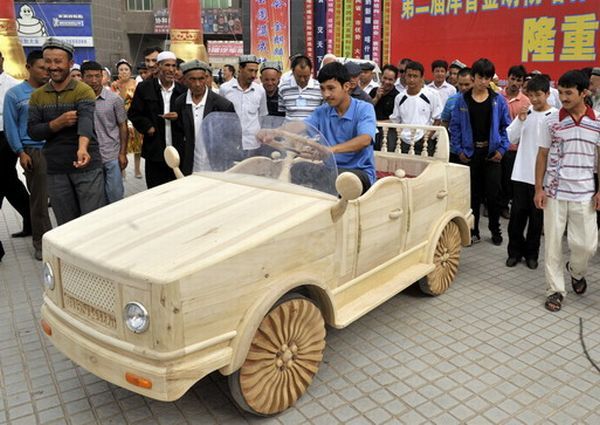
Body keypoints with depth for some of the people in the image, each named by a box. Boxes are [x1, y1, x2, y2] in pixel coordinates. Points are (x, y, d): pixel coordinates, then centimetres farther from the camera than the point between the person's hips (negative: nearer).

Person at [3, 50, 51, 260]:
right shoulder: (15, 94, 2)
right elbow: (10, 125, 2)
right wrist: (21, 152, -5)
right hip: (34, 152, -2)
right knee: (39, 198, 3)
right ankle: (40, 243, 14)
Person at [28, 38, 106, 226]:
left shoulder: (83, 91, -6)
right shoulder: (37, 96, 9)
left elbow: (86, 120, -24)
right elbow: (32, 131, 3)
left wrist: (82, 148, -43)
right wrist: (58, 123, -16)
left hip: (87, 167, -4)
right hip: (55, 170, 4)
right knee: (66, 225, 11)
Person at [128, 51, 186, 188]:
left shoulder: (182, 90, 6)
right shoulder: (145, 88, 3)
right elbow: (133, 114, 6)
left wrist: (179, 117, -10)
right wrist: (148, 127, -8)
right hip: (155, 150, -1)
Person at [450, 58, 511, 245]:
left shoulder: (498, 100, 1)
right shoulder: (462, 100, 1)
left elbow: (506, 126, 3)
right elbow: (455, 126, 3)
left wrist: (502, 149, -5)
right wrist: (458, 150, -4)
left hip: (492, 152, 0)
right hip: (470, 152, 1)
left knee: (493, 193, 3)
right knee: (473, 193, 7)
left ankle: (495, 229, 22)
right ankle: (473, 231, 19)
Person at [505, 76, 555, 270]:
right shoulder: (525, 112, 4)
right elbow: (511, 138, 2)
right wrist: (520, 120, -13)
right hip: (521, 173, 2)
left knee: (537, 216, 8)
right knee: (517, 214, 7)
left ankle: (531, 253, 22)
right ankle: (515, 251, 22)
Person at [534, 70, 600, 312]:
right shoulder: (552, 121, -2)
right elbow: (542, 156, 2)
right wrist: (538, 188, -3)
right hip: (554, 192, 0)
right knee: (552, 242, 4)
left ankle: (577, 271, 35)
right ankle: (555, 290, 17)